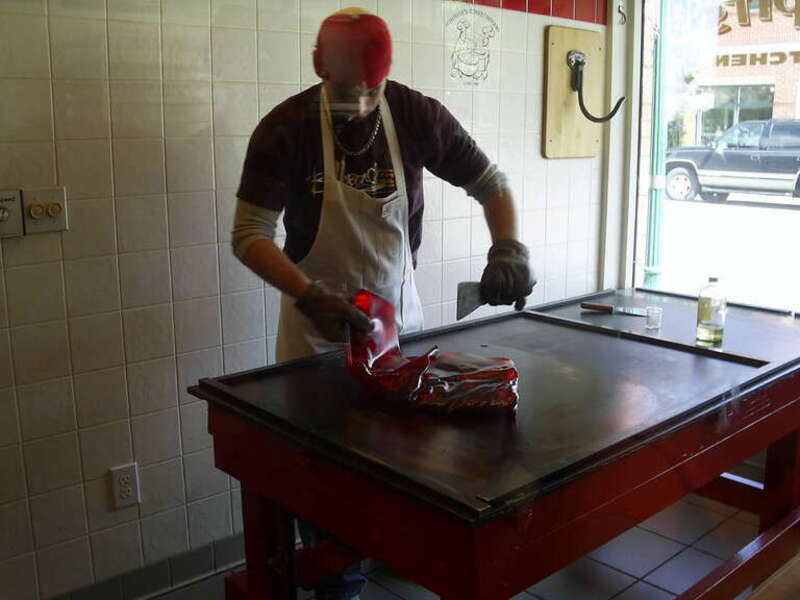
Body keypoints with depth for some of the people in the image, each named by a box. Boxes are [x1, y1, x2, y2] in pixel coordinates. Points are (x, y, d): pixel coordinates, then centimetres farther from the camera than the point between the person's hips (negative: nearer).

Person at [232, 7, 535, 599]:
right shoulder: (285, 129, -17)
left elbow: (490, 183, -1)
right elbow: (249, 235, -17)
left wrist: (508, 247, -20)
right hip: (318, 320, -1)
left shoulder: (420, 116, -11)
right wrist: (309, 296, -33)